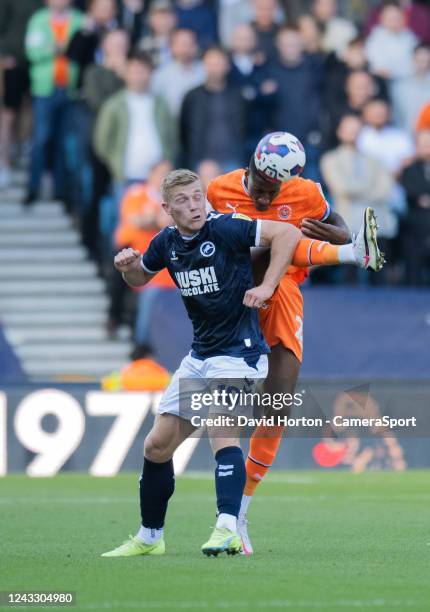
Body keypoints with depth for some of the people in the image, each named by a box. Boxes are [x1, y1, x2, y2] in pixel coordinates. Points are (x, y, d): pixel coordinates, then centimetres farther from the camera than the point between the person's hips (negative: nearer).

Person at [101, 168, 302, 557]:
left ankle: (228, 529, -42)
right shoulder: (167, 243, 4)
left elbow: (288, 234, -17)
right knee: (157, 446, 10)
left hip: (239, 351, -8)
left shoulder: (225, 229, -15)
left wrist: (266, 287, -22)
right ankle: (149, 538, 26)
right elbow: (140, 278, 23)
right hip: (199, 356, 8)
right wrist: (128, 265, -1)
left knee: (222, 430, -30)